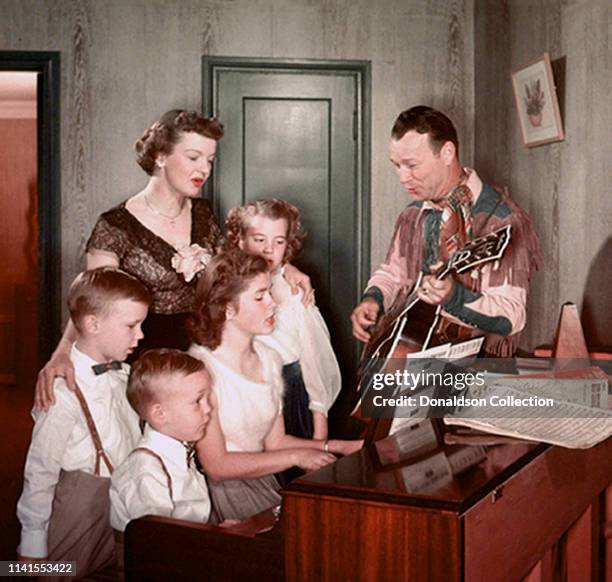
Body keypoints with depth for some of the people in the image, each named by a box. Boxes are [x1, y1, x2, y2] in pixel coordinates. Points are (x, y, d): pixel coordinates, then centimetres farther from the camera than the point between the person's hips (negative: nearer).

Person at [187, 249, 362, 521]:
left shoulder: (268, 358, 10)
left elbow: (275, 441, 12)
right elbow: (216, 465, -17)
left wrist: (341, 447, 1)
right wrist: (297, 457, -14)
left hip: (264, 485, 8)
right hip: (222, 496, -7)